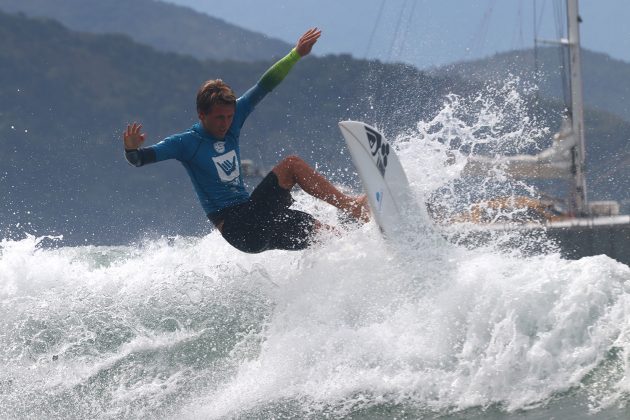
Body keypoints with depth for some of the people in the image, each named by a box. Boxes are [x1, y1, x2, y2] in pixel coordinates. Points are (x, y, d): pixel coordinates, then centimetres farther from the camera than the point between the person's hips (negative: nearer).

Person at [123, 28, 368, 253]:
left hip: (256, 214, 8)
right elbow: (141, 158, -13)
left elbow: (264, 87, 13)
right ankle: (350, 206, -14)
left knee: (327, 235, -6)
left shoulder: (233, 121, 11)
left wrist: (296, 54, 11)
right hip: (237, 227, -8)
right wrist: (131, 149, -36)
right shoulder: (186, 143, -7)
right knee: (291, 165, -15)